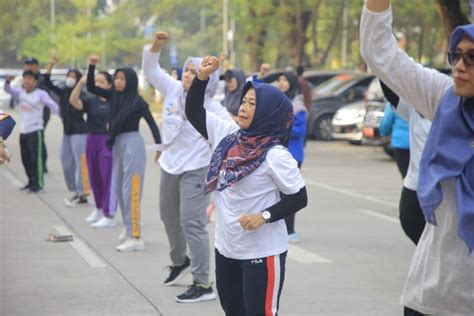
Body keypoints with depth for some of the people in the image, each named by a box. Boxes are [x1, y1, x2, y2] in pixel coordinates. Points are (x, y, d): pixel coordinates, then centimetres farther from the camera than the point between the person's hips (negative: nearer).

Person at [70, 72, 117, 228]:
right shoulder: (90, 100, 4)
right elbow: (73, 101, -11)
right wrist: (80, 84, -22)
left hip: (109, 141, -5)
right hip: (92, 140, 5)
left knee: (108, 177, -6)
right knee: (94, 176, 15)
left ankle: (109, 216, -2)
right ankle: (99, 208, 36)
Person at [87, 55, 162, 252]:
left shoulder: (138, 102, -10)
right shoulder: (114, 96, 6)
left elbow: (152, 124, -9)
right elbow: (91, 88, 10)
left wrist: (159, 147, -16)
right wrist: (92, 66, -2)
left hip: (132, 144, -8)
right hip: (117, 145, 8)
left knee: (130, 191, -9)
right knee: (118, 189, 15)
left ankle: (135, 238, -8)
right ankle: (129, 228, 31)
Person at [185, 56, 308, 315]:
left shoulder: (275, 155, -17)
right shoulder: (227, 135, 1)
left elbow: (299, 198, -14)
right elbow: (194, 112, 9)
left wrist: (264, 216, -26)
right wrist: (202, 77, -5)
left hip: (262, 253, -7)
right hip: (226, 247, 8)